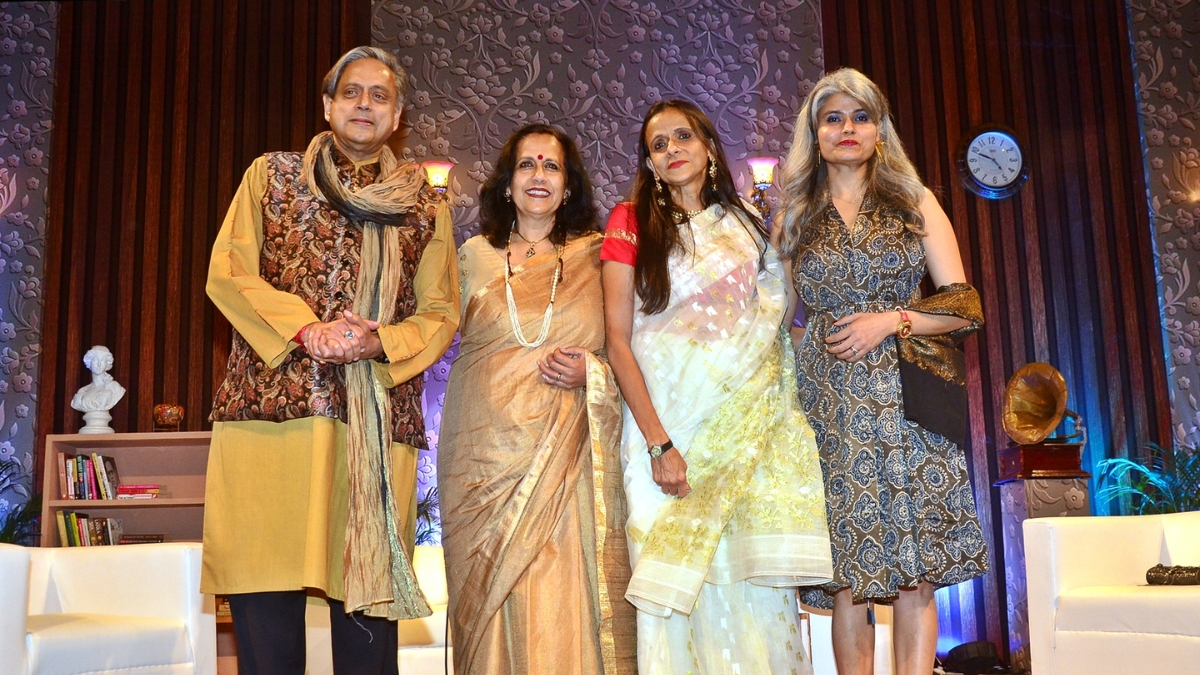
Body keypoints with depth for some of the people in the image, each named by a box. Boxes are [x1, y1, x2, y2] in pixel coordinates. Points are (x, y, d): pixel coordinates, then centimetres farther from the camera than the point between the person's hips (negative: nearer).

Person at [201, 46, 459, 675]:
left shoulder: (426, 206, 17)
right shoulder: (273, 174, 15)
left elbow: (441, 313, 10)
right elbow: (227, 273, 4)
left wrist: (380, 343, -10)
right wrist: (307, 328, -11)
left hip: (377, 426, 1)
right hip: (271, 407, 0)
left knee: (368, 610, 2)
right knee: (265, 621, -2)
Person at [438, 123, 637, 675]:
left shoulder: (594, 257, 9)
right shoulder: (474, 255, 12)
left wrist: (590, 371, -8)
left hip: (567, 456, -1)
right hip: (487, 447, 1)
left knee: (565, 601, -3)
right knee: (493, 603, 3)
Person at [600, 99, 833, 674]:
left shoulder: (746, 224, 13)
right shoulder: (632, 223, 3)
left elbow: (778, 316, 15)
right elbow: (618, 339, -4)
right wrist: (658, 443, -13)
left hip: (747, 426, 3)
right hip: (666, 420, -2)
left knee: (754, 577, 1)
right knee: (684, 585, -1)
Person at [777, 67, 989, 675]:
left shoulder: (916, 204, 10)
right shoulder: (796, 219, 12)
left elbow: (965, 308, 4)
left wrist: (892, 319, -9)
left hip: (906, 401, 0)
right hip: (831, 406, 1)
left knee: (914, 571, -2)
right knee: (848, 577, 0)